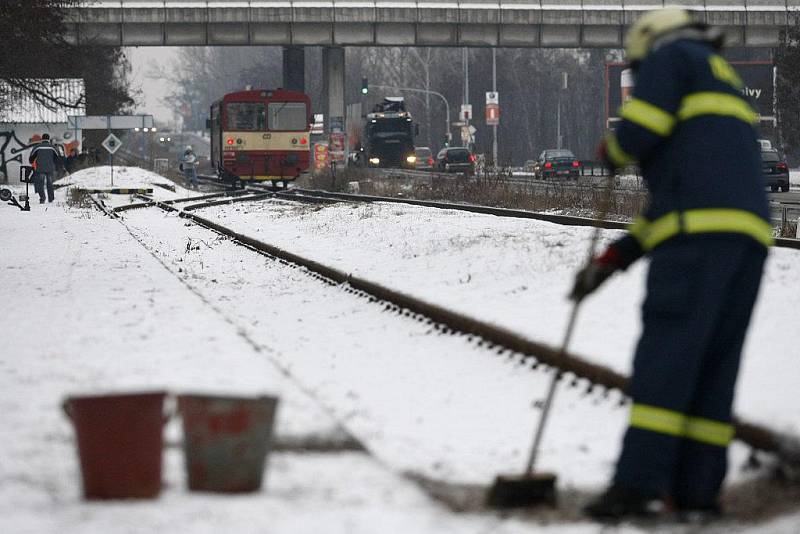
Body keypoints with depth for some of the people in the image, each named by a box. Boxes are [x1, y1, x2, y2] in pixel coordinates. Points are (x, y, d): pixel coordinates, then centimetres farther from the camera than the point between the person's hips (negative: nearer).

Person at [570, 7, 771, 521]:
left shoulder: (671, 57, 11)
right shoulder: (727, 88, 35)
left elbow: (637, 134, -5)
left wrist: (612, 151, 21)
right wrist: (611, 260, 25)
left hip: (701, 230, -8)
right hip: (750, 232, 8)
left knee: (665, 358, -12)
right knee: (713, 367, 7)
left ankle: (640, 483, -19)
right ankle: (697, 488, 1)